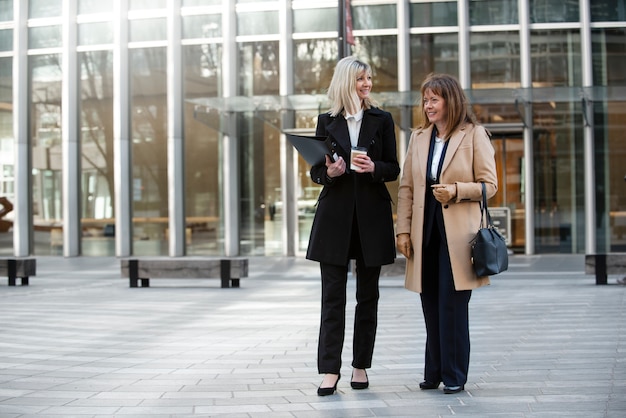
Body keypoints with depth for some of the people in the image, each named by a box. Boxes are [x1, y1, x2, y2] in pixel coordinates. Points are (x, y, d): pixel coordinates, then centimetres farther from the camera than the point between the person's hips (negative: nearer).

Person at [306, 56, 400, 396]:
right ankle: (330, 371, 0)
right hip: (335, 214, -1)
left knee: (368, 294, 6)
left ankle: (360, 366, 15)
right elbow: (315, 171, 8)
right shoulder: (327, 121, 6)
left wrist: (374, 168, -14)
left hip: (371, 215, 1)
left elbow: (394, 169, 5)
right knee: (333, 295, -3)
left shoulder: (381, 120, 6)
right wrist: (329, 172, -13)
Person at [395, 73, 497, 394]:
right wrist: (403, 230, 5)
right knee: (431, 306, 8)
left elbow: (489, 184, -2)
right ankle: (434, 372, 17)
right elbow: (406, 187, 11)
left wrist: (456, 191, -18)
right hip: (425, 232, 4)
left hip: (457, 232, -4)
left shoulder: (474, 135, -1)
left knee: (452, 304, -3)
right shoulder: (418, 138, 12)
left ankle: (454, 375, 7)